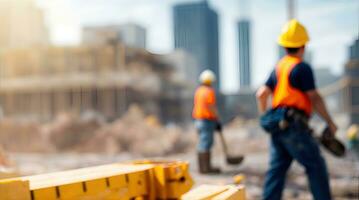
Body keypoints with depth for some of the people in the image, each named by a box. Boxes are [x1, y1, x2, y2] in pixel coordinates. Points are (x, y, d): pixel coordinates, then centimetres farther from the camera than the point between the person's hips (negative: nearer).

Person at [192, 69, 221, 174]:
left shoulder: (198, 90, 13)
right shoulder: (209, 91, -12)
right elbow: (212, 107, -15)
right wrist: (217, 121, -8)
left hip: (198, 119, 9)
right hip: (207, 120, -9)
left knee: (202, 144, 12)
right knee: (206, 143, -8)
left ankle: (202, 167, 16)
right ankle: (206, 167, -7)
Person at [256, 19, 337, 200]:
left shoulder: (278, 68, 15)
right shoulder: (302, 68, -7)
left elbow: (261, 94, 12)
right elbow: (314, 98, -10)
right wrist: (330, 123, -2)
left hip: (277, 126, 8)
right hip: (294, 124, -7)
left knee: (276, 169, 8)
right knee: (316, 165, 1)